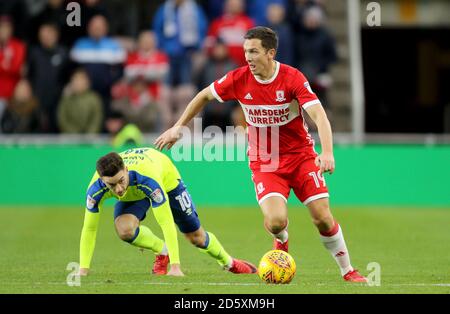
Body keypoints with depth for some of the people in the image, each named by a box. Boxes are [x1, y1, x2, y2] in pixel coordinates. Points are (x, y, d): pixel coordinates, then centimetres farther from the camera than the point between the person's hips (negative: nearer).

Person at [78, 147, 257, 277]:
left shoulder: (147, 177, -47)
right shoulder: (96, 188, -37)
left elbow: (167, 223, -45)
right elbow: (89, 229, -25)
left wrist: (175, 266, -47)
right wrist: (83, 270, -30)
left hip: (167, 179, -2)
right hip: (133, 194, 3)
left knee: (196, 236, 6)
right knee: (123, 229, -27)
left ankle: (229, 263, 38)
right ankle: (162, 252, 3)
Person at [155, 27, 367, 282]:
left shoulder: (293, 78, -16)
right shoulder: (239, 79, -9)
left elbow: (319, 115, -25)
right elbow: (205, 96, 9)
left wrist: (327, 152, -40)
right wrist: (178, 127, 10)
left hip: (301, 154, -1)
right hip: (264, 163, 1)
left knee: (323, 218, -9)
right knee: (276, 221, -21)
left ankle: (348, 270, 13)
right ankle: (282, 241, 18)